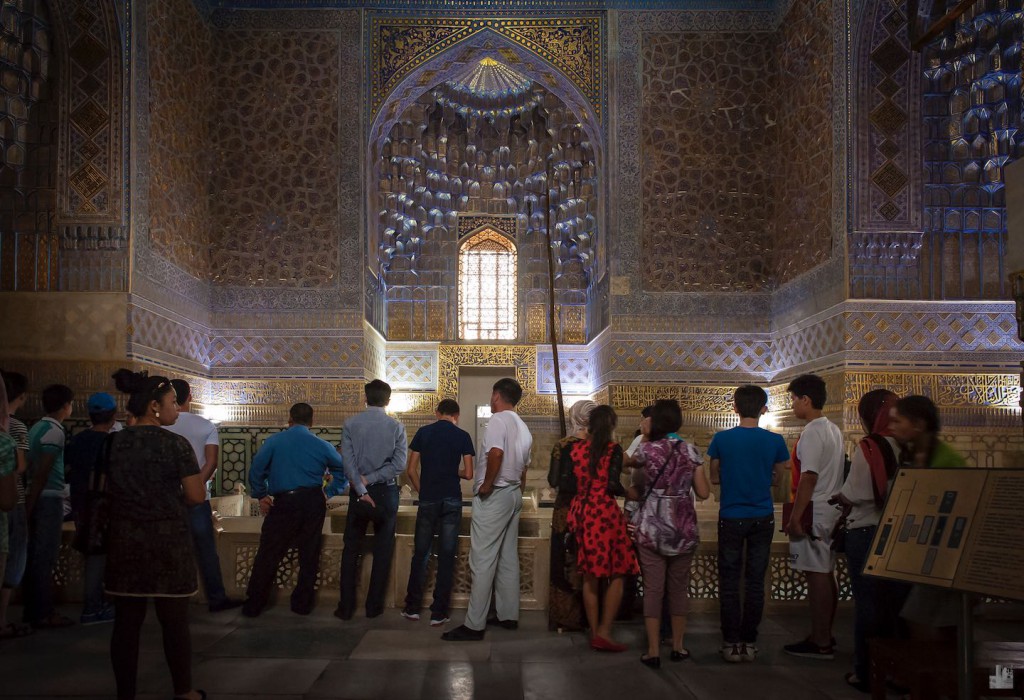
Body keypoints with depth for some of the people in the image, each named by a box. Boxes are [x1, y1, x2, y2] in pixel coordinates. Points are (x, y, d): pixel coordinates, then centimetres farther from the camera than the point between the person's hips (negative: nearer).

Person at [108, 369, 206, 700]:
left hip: (124, 539, 4)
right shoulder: (175, 444, -11)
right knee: (174, 620, 7)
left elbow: (105, 490, 12)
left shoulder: (114, 443, 3)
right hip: (168, 540, -4)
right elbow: (196, 496, -11)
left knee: (126, 620, 9)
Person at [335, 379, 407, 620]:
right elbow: (399, 464, -11)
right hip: (386, 492, 0)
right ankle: (374, 607, 12)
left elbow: (347, 460, -10)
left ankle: (346, 607, 9)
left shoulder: (351, 424, -3)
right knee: (382, 551, 9)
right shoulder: (396, 427, -4)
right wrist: (371, 479, -9)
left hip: (359, 492, 1)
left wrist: (361, 489, -12)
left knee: (351, 550, 9)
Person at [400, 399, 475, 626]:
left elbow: (411, 470, 1)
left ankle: (412, 607, 18)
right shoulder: (462, 436, 0)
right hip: (452, 501, -1)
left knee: (420, 554, 12)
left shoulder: (423, 433, 3)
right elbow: (468, 474, -3)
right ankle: (438, 612, 5)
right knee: (446, 556, 3)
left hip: (428, 500, 1)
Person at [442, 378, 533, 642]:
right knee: (508, 558, 14)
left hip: (494, 495, -9)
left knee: (482, 560, -8)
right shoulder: (523, 427, 16)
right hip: (514, 495, 9)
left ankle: (474, 625, -7)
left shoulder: (498, 420, -13)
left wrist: (487, 485, -20)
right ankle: (508, 615, 19)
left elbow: (496, 452, -30)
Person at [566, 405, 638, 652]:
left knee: (590, 576, 12)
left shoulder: (576, 448, 6)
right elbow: (613, 485, -15)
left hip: (582, 514, 5)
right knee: (616, 575, 3)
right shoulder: (613, 449, -7)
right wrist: (629, 492, 4)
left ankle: (594, 632, 17)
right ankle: (604, 631, -4)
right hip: (605, 514, -5)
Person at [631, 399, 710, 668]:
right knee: (679, 587, 14)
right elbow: (704, 492, 2)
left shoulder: (647, 449, -5)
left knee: (653, 588, 2)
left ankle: (653, 651, 2)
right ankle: (678, 646, 23)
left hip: (651, 527, -2)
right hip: (683, 528, 2)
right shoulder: (691, 451, 0)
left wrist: (647, 438, 23)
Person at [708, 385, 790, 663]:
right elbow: (777, 479, 6)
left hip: (731, 518, -1)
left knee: (729, 582, 6)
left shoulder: (722, 439, -8)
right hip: (762, 518, 1)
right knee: (755, 582, 8)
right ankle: (749, 642, 12)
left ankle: (731, 643, 8)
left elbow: (714, 477, 1)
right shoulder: (775, 441, -6)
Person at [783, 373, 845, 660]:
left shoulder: (811, 433, -15)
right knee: (826, 574, 14)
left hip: (813, 514, -10)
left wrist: (794, 518, -19)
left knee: (817, 576, -5)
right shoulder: (834, 430, 14)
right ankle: (824, 635, 22)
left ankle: (820, 644, 0)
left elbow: (809, 478, -21)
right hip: (832, 511, 10)